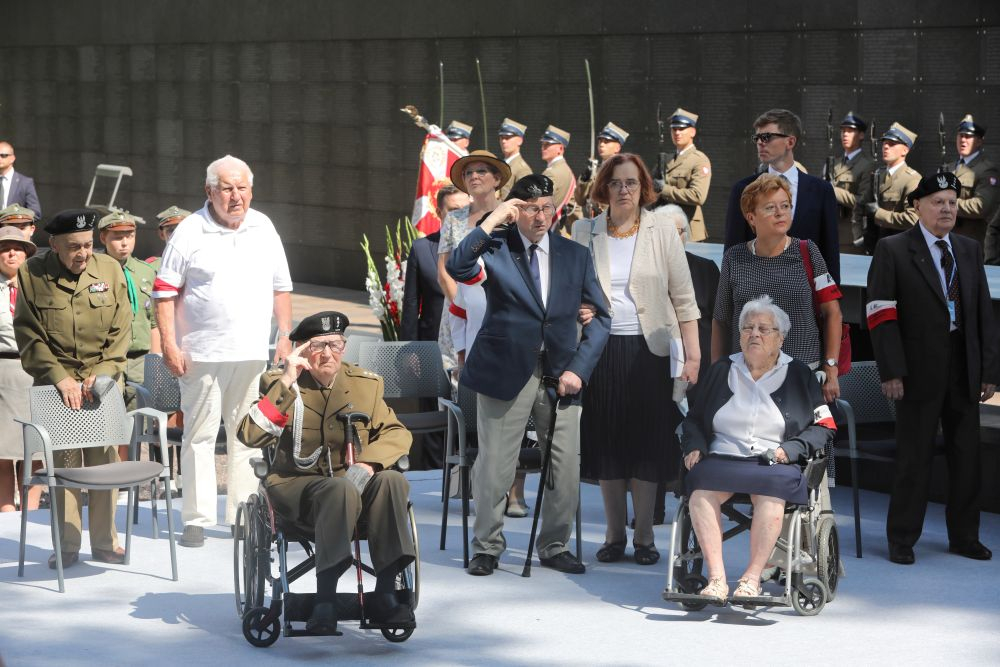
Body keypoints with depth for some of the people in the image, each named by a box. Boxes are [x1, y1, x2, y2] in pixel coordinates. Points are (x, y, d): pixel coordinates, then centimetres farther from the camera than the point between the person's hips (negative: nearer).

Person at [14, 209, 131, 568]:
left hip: (103, 380, 2)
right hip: (57, 382, -2)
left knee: (105, 461, 1)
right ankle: (67, 545, 7)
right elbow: (29, 336, -3)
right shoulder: (32, 274, -1)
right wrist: (60, 378, -13)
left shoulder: (110, 270, 5)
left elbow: (121, 330, 4)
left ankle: (105, 542, 11)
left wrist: (103, 373, -8)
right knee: (64, 463, -2)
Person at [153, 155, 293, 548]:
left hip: (253, 353, 4)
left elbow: (281, 286, 17)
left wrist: (286, 335, 10)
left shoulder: (264, 228, 11)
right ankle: (196, 520, 5)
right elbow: (165, 292, -3)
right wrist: (169, 344, -10)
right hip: (202, 354, -4)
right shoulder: (189, 232, -3)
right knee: (200, 435, 0)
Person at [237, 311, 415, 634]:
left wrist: (367, 462, -14)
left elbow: (398, 433, 7)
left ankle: (384, 594, -27)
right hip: (297, 486, -3)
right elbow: (250, 435, -13)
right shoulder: (278, 383, 1)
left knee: (393, 480, -29)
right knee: (340, 491, -37)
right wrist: (286, 383, -19)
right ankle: (325, 601, -37)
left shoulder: (365, 383, 11)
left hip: (353, 479, 4)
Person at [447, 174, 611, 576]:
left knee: (566, 466, 3)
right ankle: (487, 547, 15)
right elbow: (458, 269, -20)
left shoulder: (576, 256, 9)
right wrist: (491, 221, -19)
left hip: (560, 374, 3)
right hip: (505, 372, -3)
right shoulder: (495, 248, 0)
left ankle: (554, 547, 19)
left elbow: (600, 317, 10)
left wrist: (578, 369, -1)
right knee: (494, 464, 0)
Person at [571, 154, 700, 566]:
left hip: (649, 350, -1)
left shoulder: (661, 231, 2)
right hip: (602, 349, 1)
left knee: (647, 443, 1)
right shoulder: (585, 232, 5)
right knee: (606, 443, 4)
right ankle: (615, 534, 16)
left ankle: (644, 536, 11)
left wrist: (693, 355, -4)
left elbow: (683, 298, 1)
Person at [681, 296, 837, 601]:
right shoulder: (722, 371, 22)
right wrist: (694, 447, 7)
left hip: (776, 464, -2)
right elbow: (694, 419, 27)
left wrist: (790, 450, -4)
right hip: (722, 459, 2)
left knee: (771, 488, -38)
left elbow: (825, 427, 11)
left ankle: (752, 578, -36)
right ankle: (716, 577, -36)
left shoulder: (798, 375, 15)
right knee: (701, 490, -33)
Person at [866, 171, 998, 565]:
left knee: (967, 456, 9)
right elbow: (881, 314, -8)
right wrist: (891, 371, -14)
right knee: (914, 458, 1)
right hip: (920, 370, -5)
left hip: (964, 371, 5)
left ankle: (964, 536, 21)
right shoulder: (892, 251, -3)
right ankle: (901, 540, 11)